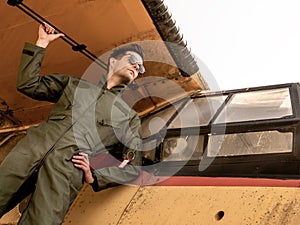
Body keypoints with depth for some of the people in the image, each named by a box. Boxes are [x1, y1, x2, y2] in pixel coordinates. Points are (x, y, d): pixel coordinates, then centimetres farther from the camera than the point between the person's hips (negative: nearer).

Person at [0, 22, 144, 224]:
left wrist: (95, 177, 1)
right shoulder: (75, 84, 28)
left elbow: (132, 167, 17)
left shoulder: (130, 117, 22)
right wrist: (42, 43, 22)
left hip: (69, 166, -2)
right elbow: (28, 85, 25)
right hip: (32, 148, 3)